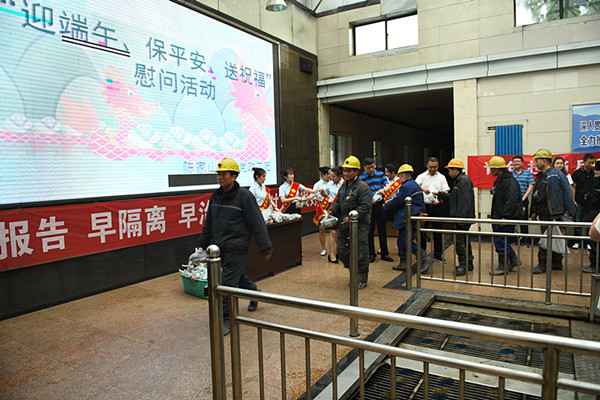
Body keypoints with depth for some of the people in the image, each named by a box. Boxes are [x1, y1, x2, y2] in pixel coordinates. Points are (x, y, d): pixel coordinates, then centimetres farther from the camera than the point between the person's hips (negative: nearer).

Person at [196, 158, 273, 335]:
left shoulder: (244, 196, -11)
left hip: (236, 247, -7)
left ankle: (226, 319, 7)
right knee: (239, 276, 20)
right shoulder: (215, 197, 9)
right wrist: (201, 245, 22)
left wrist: (265, 248, -10)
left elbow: (257, 224, -11)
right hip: (219, 247, 7)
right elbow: (208, 224, 20)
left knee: (228, 281, -6)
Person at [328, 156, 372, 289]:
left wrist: (352, 217, -26)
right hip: (344, 225, 8)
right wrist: (332, 211, 1)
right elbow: (338, 202, 21)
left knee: (360, 253, 0)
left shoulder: (363, 187, -11)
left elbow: (365, 206, -18)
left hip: (359, 225, -8)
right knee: (342, 251, 12)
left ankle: (362, 279, 16)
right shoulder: (343, 186, 14)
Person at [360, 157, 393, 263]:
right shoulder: (361, 178, -3)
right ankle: (371, 254, 16)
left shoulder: (380, 174, 5)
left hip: (380, 204, 2)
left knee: (382, 230, 8)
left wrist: (383, 189, -20)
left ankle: (384, 253, 18)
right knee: (370, 231, 4)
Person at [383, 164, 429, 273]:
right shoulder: (415, 185, 18)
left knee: (408, 241, -7)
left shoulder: (406, 187, -15)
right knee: (402, 239, 15)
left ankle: (425, 258, -5)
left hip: (409, 218, -11)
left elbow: (397, 202, -13)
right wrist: (390, 204, 16)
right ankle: (403, 263, 20)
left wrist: (386, 206, 4)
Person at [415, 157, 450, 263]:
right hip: (424, 206, -1)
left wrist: (440, 200, -15)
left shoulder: (441, 177, 11)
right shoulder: (422, 176, 7)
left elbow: (445, 192, 5)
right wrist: (423, 188, -32)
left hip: (437, 207, 1)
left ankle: (438, 255, 15)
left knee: (438, 231, 5)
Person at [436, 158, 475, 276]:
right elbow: (452, 198, 22)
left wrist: (461, 217, -24)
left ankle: (463, 265, -2)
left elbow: (465, 201, -21)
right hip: (461, 217, 11)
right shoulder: (458, 181, 18)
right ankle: (469, 263, 25)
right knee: (464, 239, 16)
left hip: (464, 217, -11)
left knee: (459, 241, -9)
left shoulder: (464, 181, -15)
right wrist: (440, 194, 15)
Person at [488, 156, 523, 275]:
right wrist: (495, 216, 21)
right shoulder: (499, 180, 16)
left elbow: (511, 200, -23)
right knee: (498, 241, 15)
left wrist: (505, 216, -25)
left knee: (502, 242, -4)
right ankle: (514, 260, 29)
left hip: (507, 218, -10)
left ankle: (503, 267, 7)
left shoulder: (509, 181, -16)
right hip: (498, 217, 10)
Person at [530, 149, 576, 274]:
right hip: (544, 214, 9)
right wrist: (534, 211, 16)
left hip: (551, 214, -9)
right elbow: (536, 195, 18)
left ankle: (543, 264, 0)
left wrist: (555, 214, -17)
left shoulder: (553, 176, -13)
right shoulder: (541, 176, 14)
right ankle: (556, 263, 24)